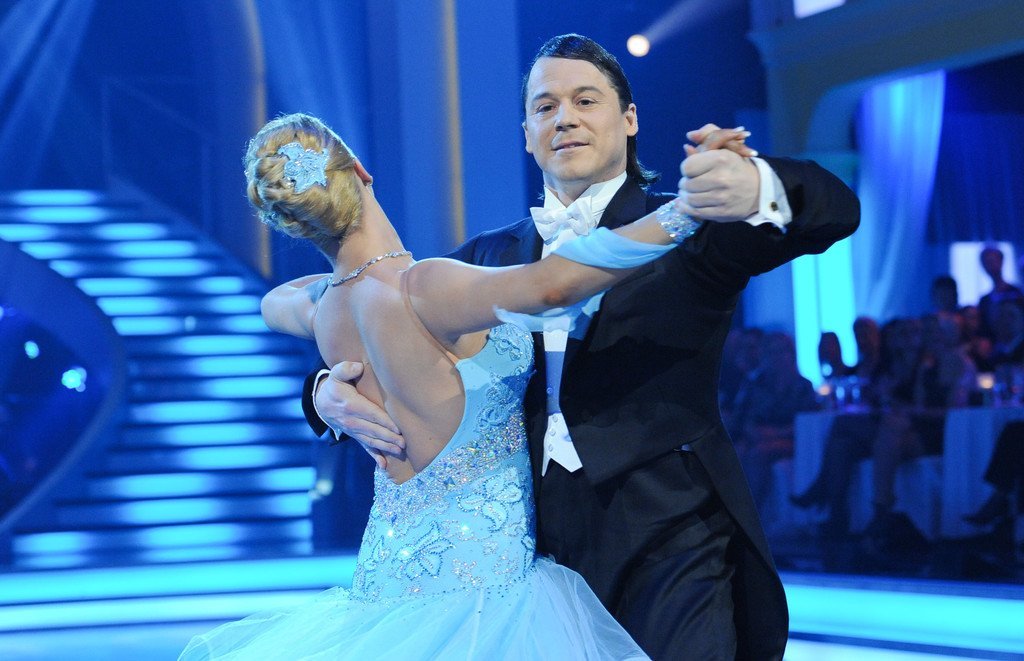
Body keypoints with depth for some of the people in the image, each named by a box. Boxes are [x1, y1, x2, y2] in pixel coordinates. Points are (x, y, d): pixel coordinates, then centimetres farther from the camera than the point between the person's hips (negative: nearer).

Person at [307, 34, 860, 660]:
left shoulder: (684, 229, 4)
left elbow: (833, 209, -12)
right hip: (531, 554, 3)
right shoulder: (488, 257, 15)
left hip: (668, 545, -3)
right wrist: (328, 393, -7)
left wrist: (759, 190, -35)